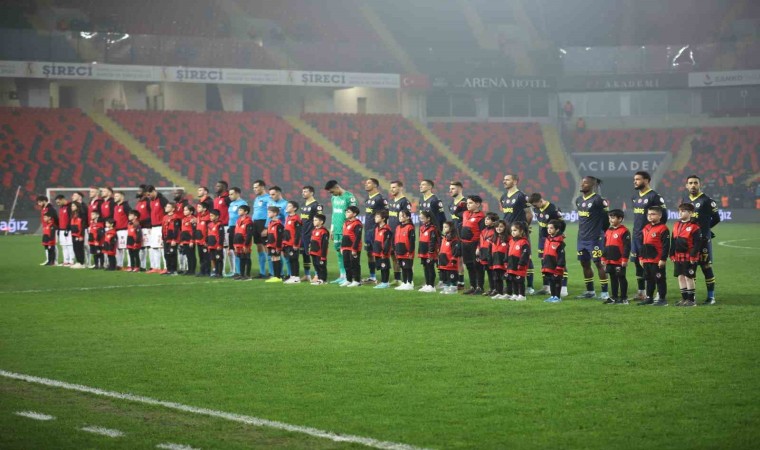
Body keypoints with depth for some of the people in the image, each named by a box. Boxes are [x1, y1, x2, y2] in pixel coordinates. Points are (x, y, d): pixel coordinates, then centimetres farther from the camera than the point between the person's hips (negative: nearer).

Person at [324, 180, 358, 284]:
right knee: (339, 252, 9)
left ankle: (347, 276, 0)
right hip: (336, 230, 7)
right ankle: (342, 276, 15)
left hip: (345, 230, -7)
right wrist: (332, 228, 19)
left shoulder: (349, 197, -10)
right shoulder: (333, 198, 14)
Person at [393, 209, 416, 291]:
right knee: (403, 268, 13)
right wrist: (395, 250, 13)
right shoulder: (398, 228, 13)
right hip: (400, 253, 8)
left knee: (408, 268, -1)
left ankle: (410, 284, 4)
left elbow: (412, 241, -14)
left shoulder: (410, 228, -11)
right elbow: (395, 240, 18)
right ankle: (404, 283, 20)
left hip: (407, 253, -8)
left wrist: (410, 251, -16)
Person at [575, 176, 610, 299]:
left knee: (598, 264, -6)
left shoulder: (597, 200, -13)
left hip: (594, 239, -8)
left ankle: (605, 292, -1)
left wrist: (602, 231, -1)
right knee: (585, 264, 11)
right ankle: (590, 291, 22)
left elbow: (607, 216, -9)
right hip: (582, 238, 8)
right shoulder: (578, 200, 11)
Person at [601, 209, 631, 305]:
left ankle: (624, 298, 7)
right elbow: (604, 246, 18)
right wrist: (603, 258, 16)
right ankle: (614, 297, 20)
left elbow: (627, 246, -14)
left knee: (621, 278, 1)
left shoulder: (624, 231, -11)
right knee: (613, 279, 13)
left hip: (619, 261, -8)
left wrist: (625, 259, -16)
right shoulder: (608, 231, 13)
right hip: (610, 261, 8)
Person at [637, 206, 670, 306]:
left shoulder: (663, 229, -12)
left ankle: (662, 299, 4)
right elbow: (642, 244, 19)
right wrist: (641, 257, 16)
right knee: (649, 279, 15)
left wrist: (663, 259, -17)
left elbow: (666, 245, -15)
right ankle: (649, 298, 23)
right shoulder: (646, 228, 13)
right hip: (646, 260, 8)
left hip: (657, 261, -8)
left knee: (660, 279, -1)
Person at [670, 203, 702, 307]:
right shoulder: (676, 226, 12)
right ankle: (684, 298, 18)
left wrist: (693, 256, -18)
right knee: (680, 277, 9)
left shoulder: (694, 227, -11)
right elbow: (673, 242, 15)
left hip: (689, 258, -7)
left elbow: (697, 243, -14)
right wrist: (672, 255, 9)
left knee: (689, 277, -2)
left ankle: (691, 300, 5)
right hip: (678, 257, 7)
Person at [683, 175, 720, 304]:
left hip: (703, 240, -6)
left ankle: (711, 297, 3)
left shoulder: (707, 201, -6)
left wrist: (703, 228, 5)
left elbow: (716, 219, -2)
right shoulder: (685, 201, 13)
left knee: (706, 267, -3)